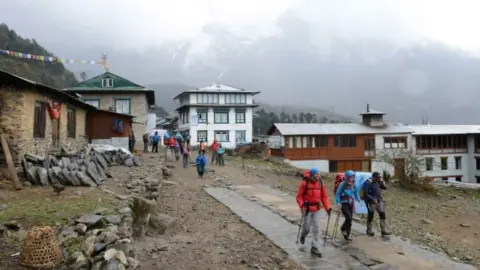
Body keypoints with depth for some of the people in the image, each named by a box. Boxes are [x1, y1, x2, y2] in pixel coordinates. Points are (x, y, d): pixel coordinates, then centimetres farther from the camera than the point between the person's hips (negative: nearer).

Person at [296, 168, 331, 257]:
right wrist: (302, 205, -23)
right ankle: (303, 236, 44)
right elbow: (299, 196, -9)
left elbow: (324, 196, 3)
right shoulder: (304, 183, -13)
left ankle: (315, 248, 6)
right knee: (307, 228, 8)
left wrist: (327, 208, -4)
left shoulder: (320, 183, -1)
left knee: (317, 229, -1)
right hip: (307, 209, -3)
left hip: (317, 209, 3)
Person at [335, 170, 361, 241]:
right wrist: (338, 202, -18)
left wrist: (359, 200, 0)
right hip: (344, 204, -6)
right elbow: (338, 194, -11)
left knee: (350, 219, 8)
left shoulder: (353, 185, 3)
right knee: (349, 218, -16)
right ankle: (343, 229, 12)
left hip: (351, 203, 6)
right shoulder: (342, 184, -14)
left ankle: (346, 235, 21)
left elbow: (356, 192, 14)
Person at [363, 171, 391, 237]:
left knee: (383, 215, 0)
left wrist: (382, 182, -9)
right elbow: (365, 194, -20)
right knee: (370, 216, 6)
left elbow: (384, 188, 8)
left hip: (379, 201, 6)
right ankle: (369, 231, 23)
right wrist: (372, 199, -30)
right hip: (371, 202, -6)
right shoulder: (367, 183, -16)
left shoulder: (378, 182, 6)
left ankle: (384, 231, 4)